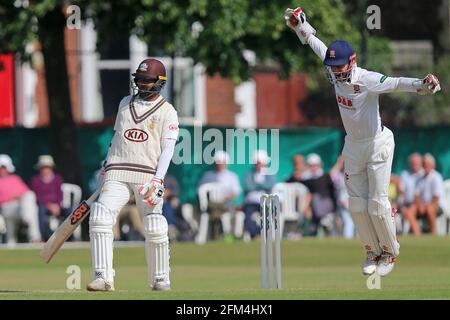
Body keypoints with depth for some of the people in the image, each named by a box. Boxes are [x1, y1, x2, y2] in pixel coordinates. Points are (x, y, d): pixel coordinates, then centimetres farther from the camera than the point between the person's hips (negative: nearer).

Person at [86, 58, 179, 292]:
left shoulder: (167, 112, 4)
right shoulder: (125, 104, 18)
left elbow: (167, 149, -5)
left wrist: (157, 181, -16)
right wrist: (105, 169, 19)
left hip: (148, 175, -3)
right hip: (117, 175, 3)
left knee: (155, 229, -5)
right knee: (100, 219, -16)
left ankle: (160, 279, 14)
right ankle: (102, 278, -20)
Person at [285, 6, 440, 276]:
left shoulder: (367, 81, -30)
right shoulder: (335, 73, -10)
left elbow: (395, 83, -48)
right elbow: (318, 45, 9)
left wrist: (421, 85, -66)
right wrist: (300, 25, 19)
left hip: (377, 145, -6)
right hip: (353, 147, 6)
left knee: (377, 204, -4)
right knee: (357, 205, 8)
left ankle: (390, 252, 17)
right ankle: (373, 252, 26)